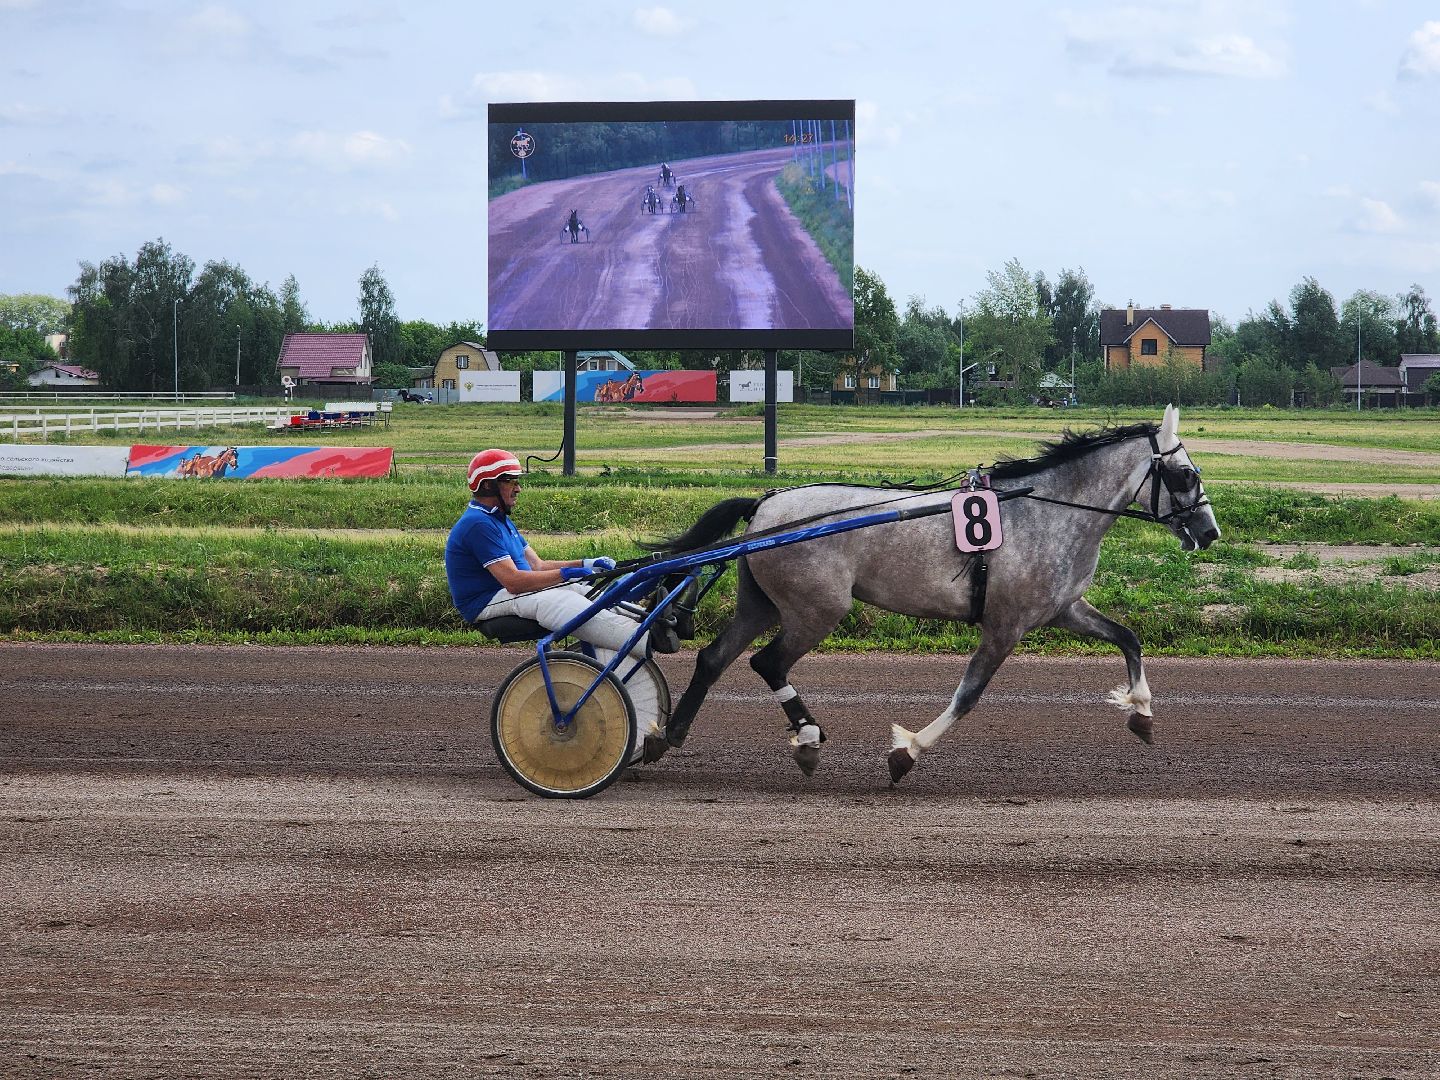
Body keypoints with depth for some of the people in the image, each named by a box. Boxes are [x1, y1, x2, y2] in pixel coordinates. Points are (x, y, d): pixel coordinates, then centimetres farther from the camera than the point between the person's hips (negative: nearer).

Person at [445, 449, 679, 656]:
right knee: (559, 601, -32)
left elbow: (537, 565, 15)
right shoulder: (478, 524, -15)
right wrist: (565, 574, -21)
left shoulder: (499, 520, 20)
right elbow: (512, 580, -23)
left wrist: (585, 564, 2)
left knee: (586, 591, -4)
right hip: (487, 603, -11)